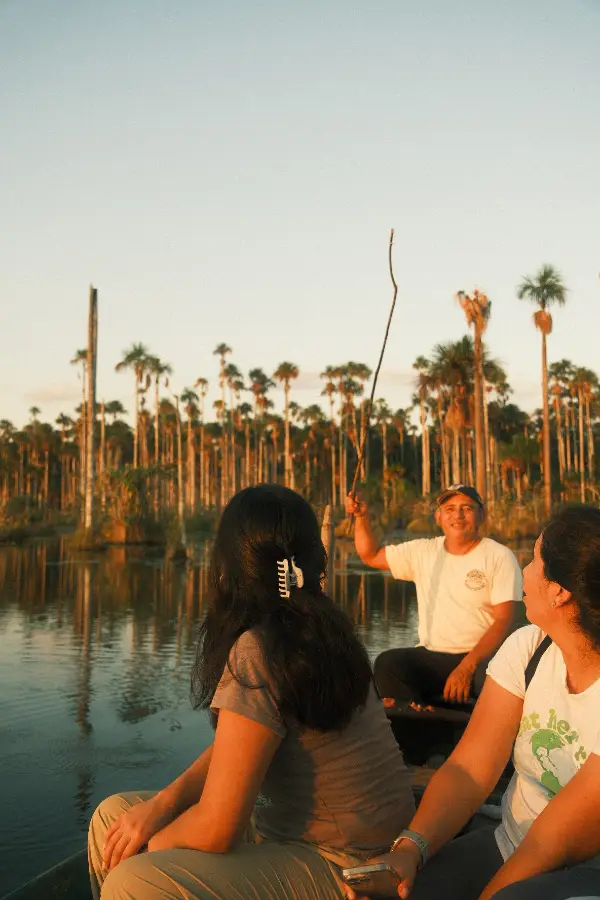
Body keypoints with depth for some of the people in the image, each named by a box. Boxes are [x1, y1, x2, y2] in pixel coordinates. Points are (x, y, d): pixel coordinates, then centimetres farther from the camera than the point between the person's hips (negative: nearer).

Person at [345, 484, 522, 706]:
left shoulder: (499, 557, -1)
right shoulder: (423, 551, 12)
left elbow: (503, 620, -9)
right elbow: (371, 556, 20)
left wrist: (467, 667, -21)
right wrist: (361, 517, 2)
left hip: (481, 658, -3)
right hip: (430, 658, 3)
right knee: (387, 663, -27)